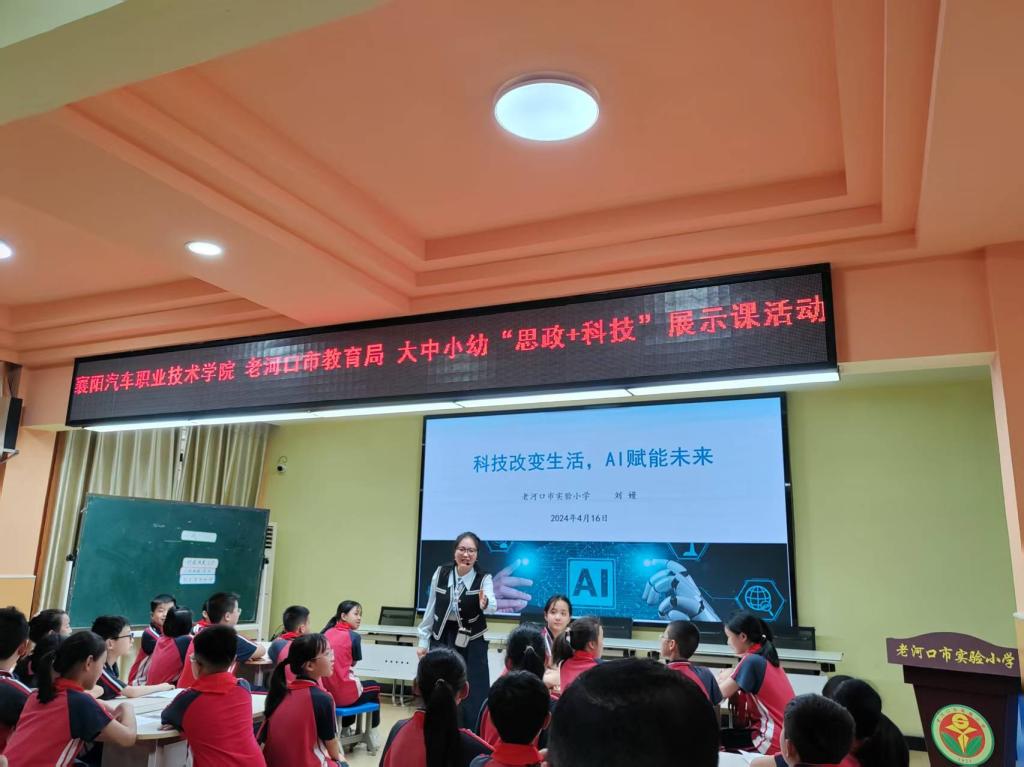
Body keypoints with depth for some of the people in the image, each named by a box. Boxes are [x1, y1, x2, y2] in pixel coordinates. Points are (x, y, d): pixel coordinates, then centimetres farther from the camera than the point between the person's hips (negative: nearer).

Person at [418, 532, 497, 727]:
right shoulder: (441, 572, -6)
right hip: (442, 637, 2)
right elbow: (431, 609, 2)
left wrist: (485, 603, -56)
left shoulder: (484, 579, -13)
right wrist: (423, 641, 5)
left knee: (473, 695, -2)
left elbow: (492, 606, -32)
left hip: (471, 642, -2)